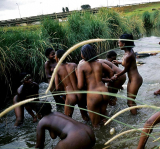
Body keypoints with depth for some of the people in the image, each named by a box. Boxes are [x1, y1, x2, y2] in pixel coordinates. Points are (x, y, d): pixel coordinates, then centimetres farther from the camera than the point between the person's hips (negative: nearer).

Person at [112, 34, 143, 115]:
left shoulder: (128, 56, -27)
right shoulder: (130, 50, 1)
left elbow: (126, 69, -12)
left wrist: (117, 76, 3)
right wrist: (119, 62, 29)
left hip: (135, 80, -10)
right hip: (132, 79, 10)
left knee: (131, 102, 1)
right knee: (130, 101, 20)